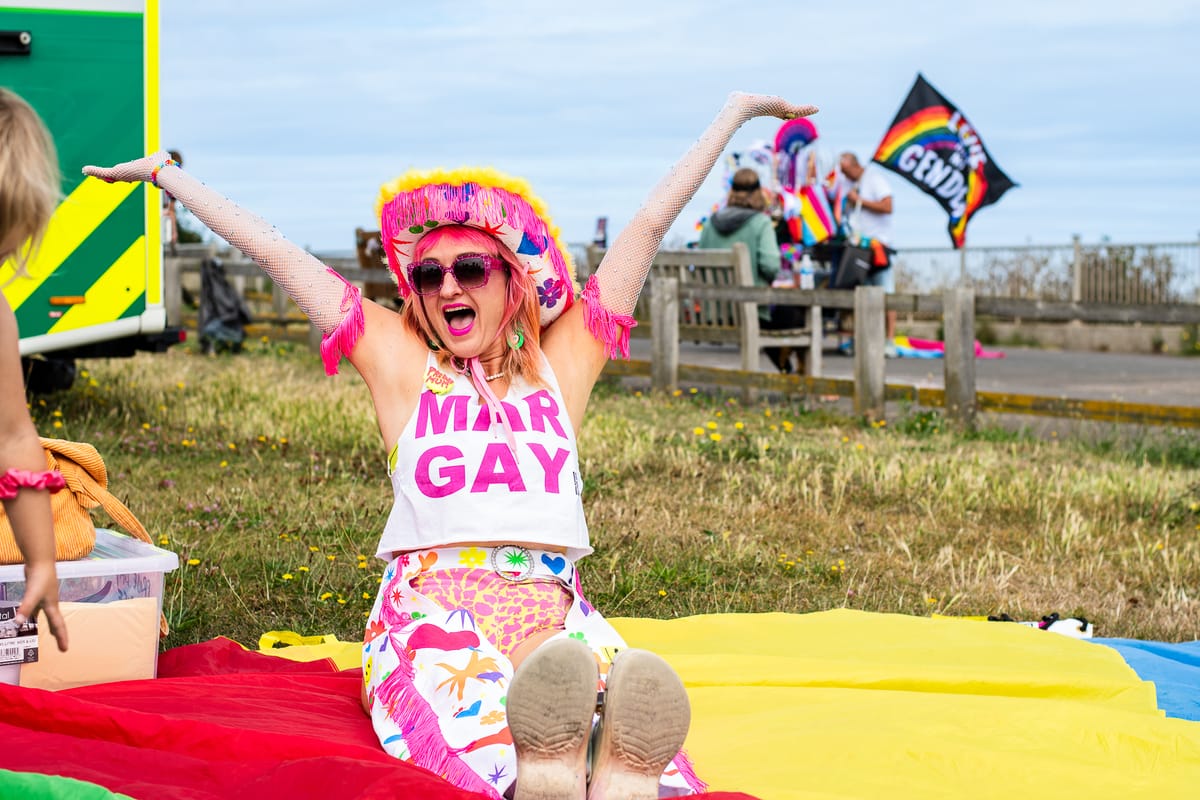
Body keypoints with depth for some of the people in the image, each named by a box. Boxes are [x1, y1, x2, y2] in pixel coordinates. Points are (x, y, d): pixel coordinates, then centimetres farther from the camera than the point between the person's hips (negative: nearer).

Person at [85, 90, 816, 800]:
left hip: (552, 604, 2)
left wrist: (738, 112, 31)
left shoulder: (562, 364, 22)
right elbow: (276, 252, 24)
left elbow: (652, 225, 25)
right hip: (428, 604, -1)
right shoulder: (400, 362, 20)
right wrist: (164, 171, 30)